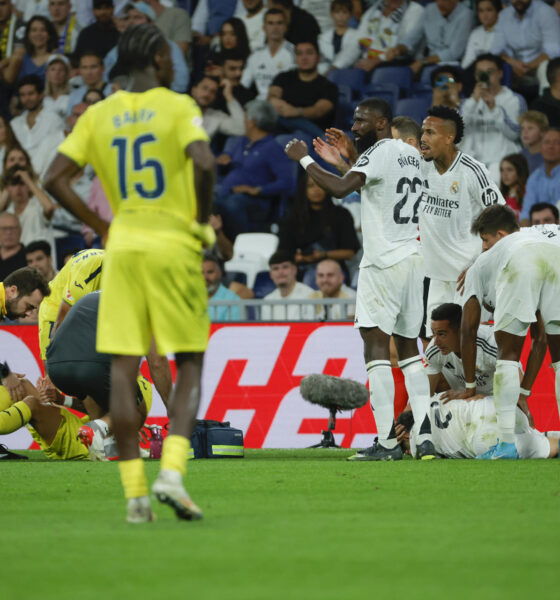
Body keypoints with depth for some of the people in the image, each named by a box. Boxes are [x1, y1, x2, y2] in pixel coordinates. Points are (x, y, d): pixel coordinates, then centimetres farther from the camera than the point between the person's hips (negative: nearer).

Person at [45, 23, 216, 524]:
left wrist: (101, 227, 11)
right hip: (174, 245, -3)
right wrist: (203, 219, -5)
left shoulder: (98, 116, 8)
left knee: (123, 370, 3)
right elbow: (204, 163, -20)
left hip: (123, 245, 3)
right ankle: (172, 473, -11)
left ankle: (135, 492, -1)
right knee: (190, 364, 6)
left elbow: (55, 178, 3)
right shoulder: (178, 107, -4)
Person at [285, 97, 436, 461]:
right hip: (413, 257, 9)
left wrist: (304, 159, -12)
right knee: (408, 347, 12)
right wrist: (349, 157, 33)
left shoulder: (379, 153, -10)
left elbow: (341, 188, -23)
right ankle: (426, 437, 5)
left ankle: (387, 441, -14)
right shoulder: (411, 154, 16)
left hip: (384, 263, -9)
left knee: (376, 345, -8)